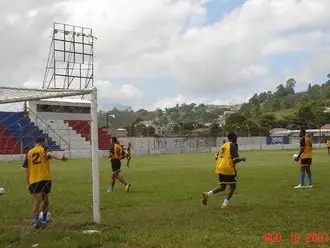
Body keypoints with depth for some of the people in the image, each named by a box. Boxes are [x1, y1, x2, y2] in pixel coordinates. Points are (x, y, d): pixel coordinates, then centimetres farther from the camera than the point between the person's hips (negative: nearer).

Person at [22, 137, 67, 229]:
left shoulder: (29, 153, 13)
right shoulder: (44, 149, 2)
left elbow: (27, 170, 12)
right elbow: (49, 154, -23)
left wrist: (28, 183, 19)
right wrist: (60, 158, -42)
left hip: (33, 180, 2)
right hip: (45, 178, -2)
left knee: (37, 200, -3)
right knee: (45, 198, 16)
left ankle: (36, 220, -21)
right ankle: (44, 219, 28)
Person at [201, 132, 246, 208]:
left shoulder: (223, 146, 15)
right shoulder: (232, 146, -7)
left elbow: (217, 157, 18)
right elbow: (235, 159, -15)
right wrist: (242, 159, 4)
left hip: (220, 168, 7)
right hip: (228, 169, -7)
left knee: (222, 187, 16)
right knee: (232, 187, 8)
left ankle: (207, 194, -5)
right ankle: (225, 204, -2)